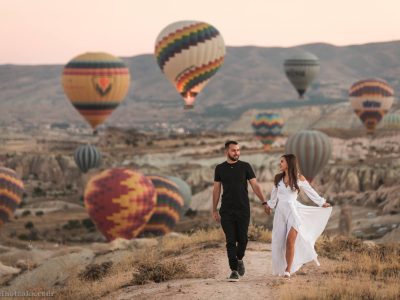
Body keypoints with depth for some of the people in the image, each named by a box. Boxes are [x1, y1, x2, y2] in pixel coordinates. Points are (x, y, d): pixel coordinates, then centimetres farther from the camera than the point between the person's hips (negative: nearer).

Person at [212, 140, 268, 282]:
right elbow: (216, 190, 10)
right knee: (230, 241, -4)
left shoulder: (245, 166, 1)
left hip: (243, 210, 0)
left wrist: (264, 202, -9)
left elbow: (255, 186, 0)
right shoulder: (220, 168, 5)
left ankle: (239, 259, 29)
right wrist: (214, 210, 9)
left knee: (242, 240, 0)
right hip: (226, 211, 0)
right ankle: (234, 271, -1)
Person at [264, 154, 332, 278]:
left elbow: (310, 191, 5)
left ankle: (288, 269, -11)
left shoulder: (299, 178, -3)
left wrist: (322, 203, 6)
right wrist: (269, 204, 31)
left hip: (293, 210, -3)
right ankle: (281, 268, 15)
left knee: (290, 240, -16)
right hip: (280, 211, 3)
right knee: (279, 242, 3)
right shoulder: (278, 178, 4)